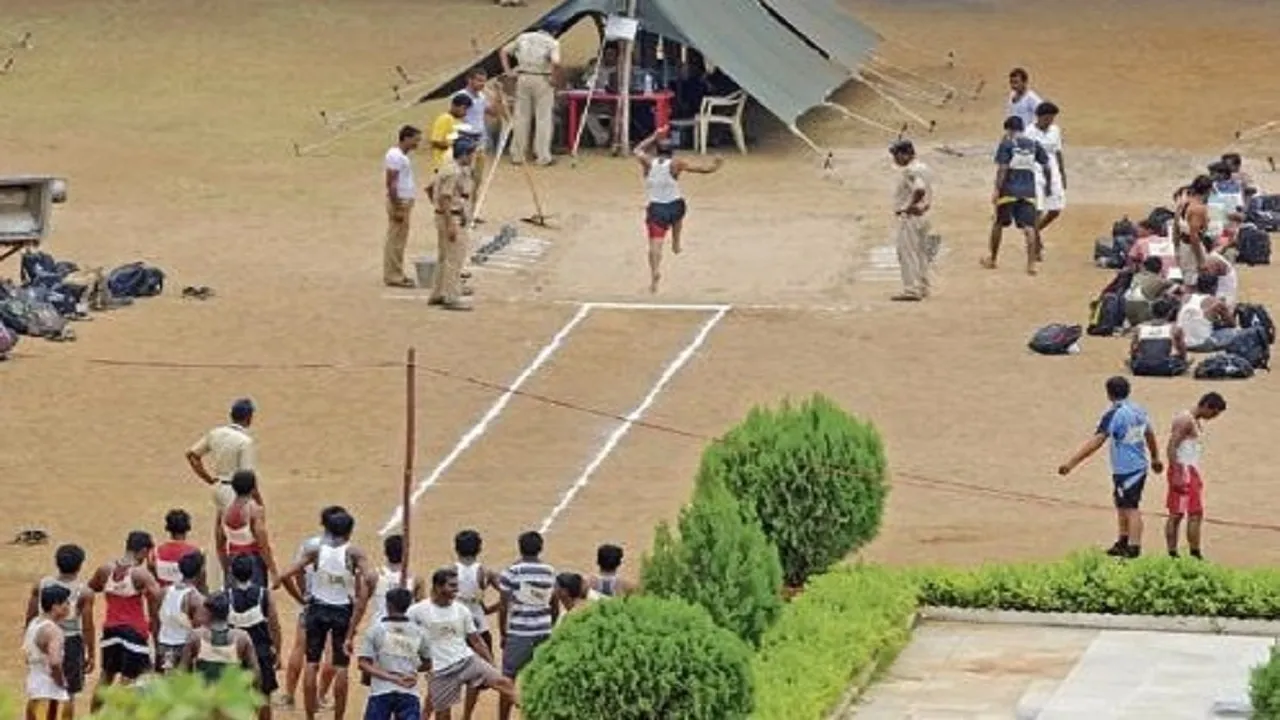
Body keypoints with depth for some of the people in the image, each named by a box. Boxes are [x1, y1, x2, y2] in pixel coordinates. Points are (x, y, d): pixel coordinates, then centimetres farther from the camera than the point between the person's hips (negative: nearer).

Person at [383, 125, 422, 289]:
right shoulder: (395, 156, -18)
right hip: (399, 202, -10)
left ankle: (397, 274, 20)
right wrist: (396, 208, -23)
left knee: (399, 240, 14)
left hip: (405, 201, 10)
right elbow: (391, 183, -21)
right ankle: (393, 277, -5)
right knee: (395, 241, -7)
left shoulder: (401, 155, 13)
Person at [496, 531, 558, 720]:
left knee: (508, 680, 6)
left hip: (519, 633, -4)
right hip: (543, 633, 4)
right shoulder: (550, 572, 5)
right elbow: (555, 608, 11)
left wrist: (503, 634, 2)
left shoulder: (512, 572, -8)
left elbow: (503, 607, -8)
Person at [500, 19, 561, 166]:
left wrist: (508, 70, 11)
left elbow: (504, 51, 12)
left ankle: (518, 154, 14)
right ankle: (543, 156, 3)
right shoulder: (552, 43, -5)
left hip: (523, 78, 4)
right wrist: (555, 79, -9)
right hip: (542, 81, -4)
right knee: (543, 118, 3)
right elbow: (555, 62, -22)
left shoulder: (523, 38, 9)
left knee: (522, 117, 11)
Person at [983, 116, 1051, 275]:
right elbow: (1046, 167, 8)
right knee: (1028, 227, 0)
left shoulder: (1006, 144, -3)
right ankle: (1031, 264, -11)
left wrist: (997, 190, -11)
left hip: (1009, 191, -3)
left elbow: (1002, 169, -12)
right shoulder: (1033, 145, 9)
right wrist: (1048, 184, 22)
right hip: (1028, 192, 3)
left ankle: (992, 260, 27)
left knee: (999, 224, 16)